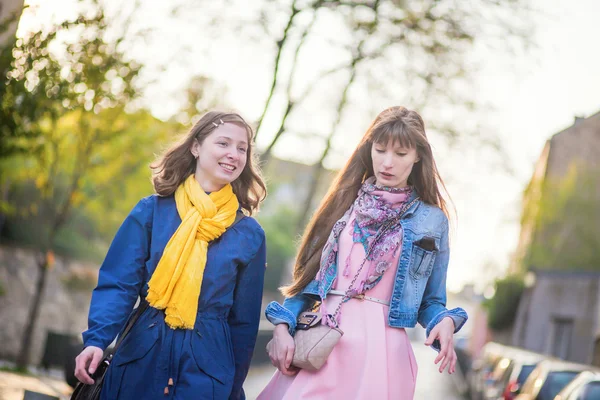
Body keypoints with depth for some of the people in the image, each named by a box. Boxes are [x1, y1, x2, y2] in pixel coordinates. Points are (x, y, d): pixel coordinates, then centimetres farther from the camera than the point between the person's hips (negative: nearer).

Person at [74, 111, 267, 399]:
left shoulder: (249, 235, 1)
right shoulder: (152, 211, -1)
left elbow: (244, 320, 6)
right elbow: (118, 283, -4)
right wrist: (96, 340, -20)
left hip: (208, 367, 0)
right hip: (141, 358, 0)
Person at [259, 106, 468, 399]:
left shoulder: (431, 220, 4)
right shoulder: (345, 202, 10)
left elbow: (431, 301, 7)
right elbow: (309, 277, 10)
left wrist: (445, 322, -15)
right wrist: (283, 325, -4)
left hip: (381, 346, -2)